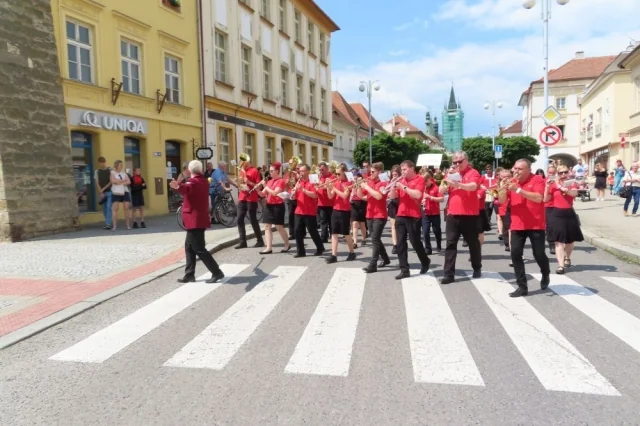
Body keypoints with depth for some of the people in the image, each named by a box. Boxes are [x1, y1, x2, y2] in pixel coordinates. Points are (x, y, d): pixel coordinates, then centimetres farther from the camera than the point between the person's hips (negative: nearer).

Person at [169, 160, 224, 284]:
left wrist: (178, 187, -63)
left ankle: (217, 273, -5)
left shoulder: (193, 182, -16)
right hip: (199, 220, 10)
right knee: (189, 247, 15)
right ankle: (189, 274, 19)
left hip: (194, 220, -10)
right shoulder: (203, 181, 13)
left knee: (199, 249, -6)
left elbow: (186, 189, -42)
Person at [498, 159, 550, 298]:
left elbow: (538, 198, -22)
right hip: (517, 225, 4)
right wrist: (504, 189, -16)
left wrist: (518, 189, -25)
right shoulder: (512, 182, 7)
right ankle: (522, 286, 4)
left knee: (539, 254, 2)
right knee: (515, 254, -4)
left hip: (536, 225, -4)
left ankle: (545, 275, 36)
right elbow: (502, 201, 3)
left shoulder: (537, 180, -7)